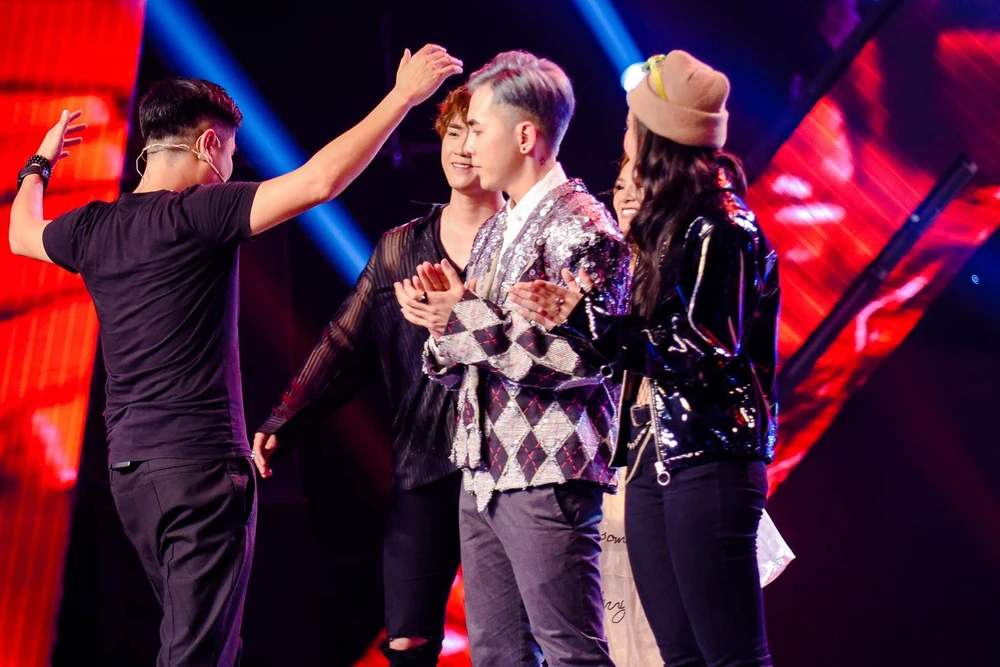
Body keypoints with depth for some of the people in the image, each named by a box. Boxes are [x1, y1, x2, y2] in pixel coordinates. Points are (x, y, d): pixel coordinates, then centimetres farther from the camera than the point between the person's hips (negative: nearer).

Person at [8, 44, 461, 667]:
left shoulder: (91, 228, 7)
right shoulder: (198, 213, -13)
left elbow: (23, 233, 30)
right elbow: (319, 181, -22)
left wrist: (40, 165, 49)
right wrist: (404, 94, -15)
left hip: (128, 467, 8)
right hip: (201, 460, -8)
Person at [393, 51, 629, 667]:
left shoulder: (582, 229, -10)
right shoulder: (495, 232, 17)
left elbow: (580, 358, -22)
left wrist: (466, 318, -15)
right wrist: (441, 315, -1)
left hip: (549, 482, -9)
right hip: (484, 478, 9)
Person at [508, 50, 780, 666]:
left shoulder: (721, 225, -10)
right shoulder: (668, 223, 15)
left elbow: (708, 356, -16)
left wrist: (586, 318, -16)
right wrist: (568, 313, 9)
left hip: (707, 461, -9)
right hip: (653, 459, 9)